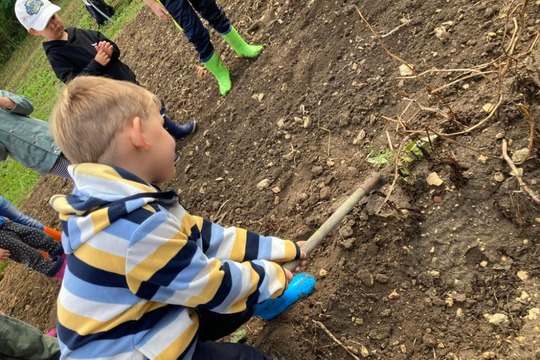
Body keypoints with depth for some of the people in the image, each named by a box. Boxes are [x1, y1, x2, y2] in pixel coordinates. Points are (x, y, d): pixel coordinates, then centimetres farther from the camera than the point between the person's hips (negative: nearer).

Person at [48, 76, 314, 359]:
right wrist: (272, 276, -5)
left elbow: (203, 236, -2)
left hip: (138, 328, 7)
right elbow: (211, 287, -22)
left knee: (243, 299, 11)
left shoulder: (130, 207, -6)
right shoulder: (138, 229, -34)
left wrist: (283, 249, 2)